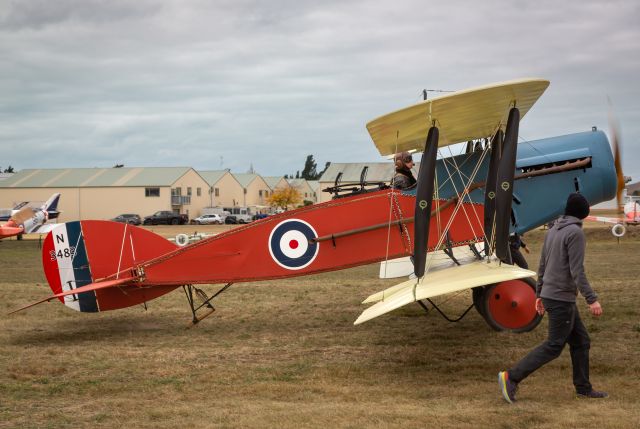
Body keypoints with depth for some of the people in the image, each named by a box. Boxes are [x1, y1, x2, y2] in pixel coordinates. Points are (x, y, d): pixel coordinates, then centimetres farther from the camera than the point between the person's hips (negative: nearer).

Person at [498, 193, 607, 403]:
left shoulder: (552, 231, 11)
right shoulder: (575, 233, -14)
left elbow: (542, 266, 15)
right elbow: (577, 271, -19)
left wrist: (539, 294, 22)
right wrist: (592, 299, -18)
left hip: (549, 295, 9)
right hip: (561, 298, -9)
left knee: (580, 341, 14)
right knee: (554, 346, -4)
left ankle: (583, 388, 19)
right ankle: (511, 377, -6)